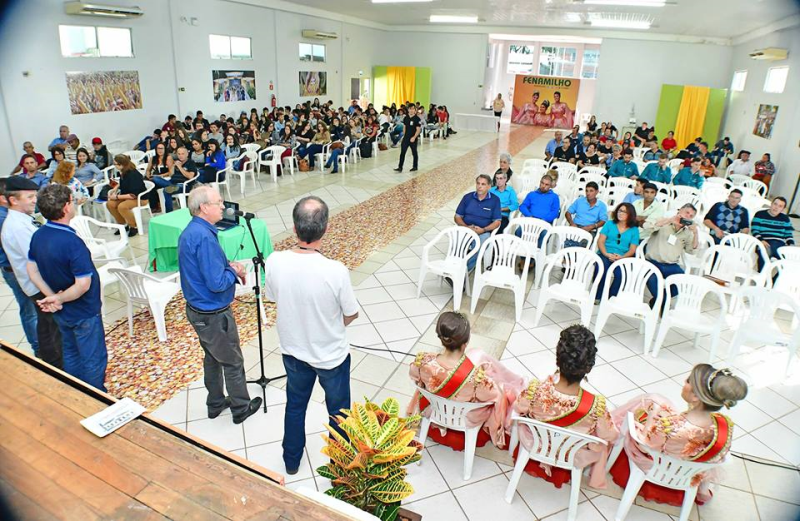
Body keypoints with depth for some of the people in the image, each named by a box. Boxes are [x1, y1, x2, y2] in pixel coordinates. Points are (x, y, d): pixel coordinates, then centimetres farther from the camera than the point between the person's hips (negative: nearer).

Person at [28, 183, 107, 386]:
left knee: (71, 353, 24)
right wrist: (59, 299, -15)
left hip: (61, 312, 8)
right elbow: (83, 285, -30)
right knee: (94, 359, 8)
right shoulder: (72, 242, -30)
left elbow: (32, 270, 5)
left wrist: (51, 296, -4)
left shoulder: (38, 236, -5)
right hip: (83, 312, -8)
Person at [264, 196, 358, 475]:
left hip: (293, 350, 4)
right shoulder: (336, 271, -32)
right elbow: (352, 314, -16)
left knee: (295, 405, 28)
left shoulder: (274, 262, -22)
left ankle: (291, 460, 50)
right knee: (339, 411, 23)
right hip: (332, 355, -3)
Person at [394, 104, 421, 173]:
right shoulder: (406, 118, 5)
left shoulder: (417, 119, -11)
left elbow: (418, 130, -13)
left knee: (414, 153, 10)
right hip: (406, 138, 4)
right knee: (402, 152, -2)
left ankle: (415, 167, 24)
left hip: (413, 139, -4)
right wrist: (404, 135, 13)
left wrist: (414, 137, -22)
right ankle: (400, 167, 0)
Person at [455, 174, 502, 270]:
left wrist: (483, 230, -14)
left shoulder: (495, 200, 5)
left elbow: (497, 221, 2)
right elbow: (457, 217, 10)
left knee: (481, 245, -35)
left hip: (483, 232, -2)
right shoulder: (467, 197, 10)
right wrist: (466, 227, -10)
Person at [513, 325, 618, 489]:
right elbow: (609, 436, -17)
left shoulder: (536, 390, -36)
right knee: (608, 436, 27)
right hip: (573, 458, 0)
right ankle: (595, 478, 47)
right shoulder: (595, 406, -38)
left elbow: (519, 409, -13)